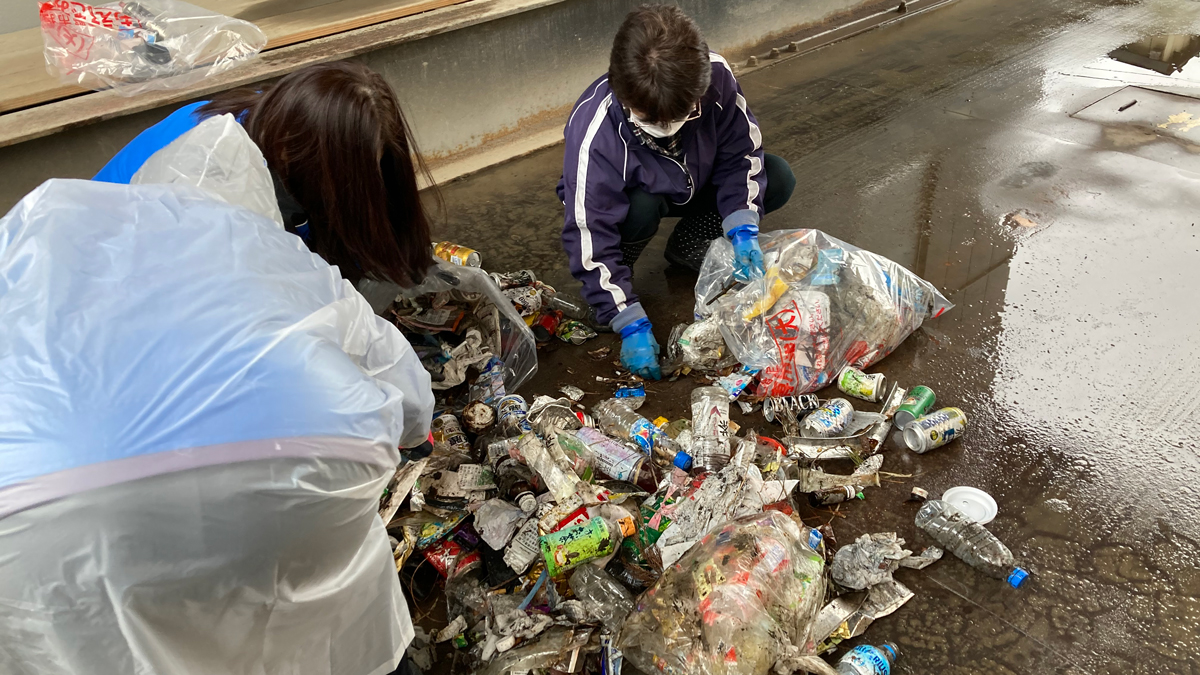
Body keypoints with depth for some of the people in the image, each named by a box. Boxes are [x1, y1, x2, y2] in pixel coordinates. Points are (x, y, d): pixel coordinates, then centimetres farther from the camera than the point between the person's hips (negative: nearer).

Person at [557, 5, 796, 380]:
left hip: (693, 186, 4)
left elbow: (740, 152, -16)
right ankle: (617, 276, -5)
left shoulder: (716, 77, -31)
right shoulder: (594, 136, -39)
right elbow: (590, 239, -35)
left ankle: (687, 250, 5)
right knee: (640, 209, -39)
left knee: (779, 179, -13)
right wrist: (632, 325, -36)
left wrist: (743, 229, -29)